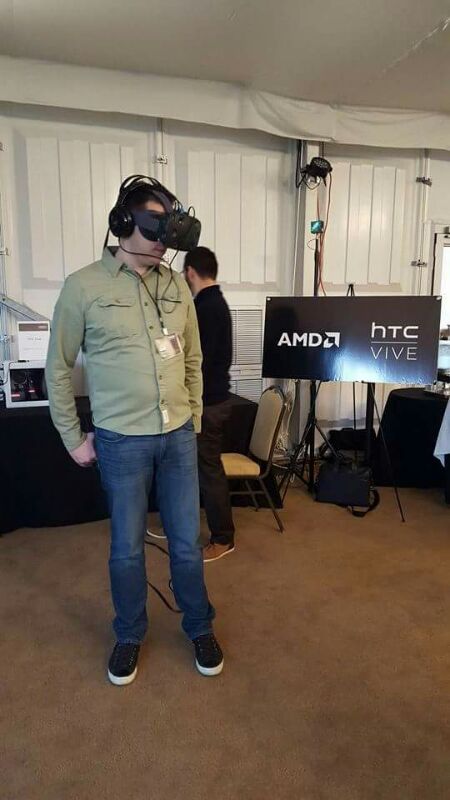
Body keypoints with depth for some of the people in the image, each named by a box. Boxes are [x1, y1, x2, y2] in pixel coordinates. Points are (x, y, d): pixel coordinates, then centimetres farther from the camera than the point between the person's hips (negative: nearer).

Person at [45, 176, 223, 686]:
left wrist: (194, 418, 13)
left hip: (178, 436, 3)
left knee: (187, 541, 13)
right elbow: (58, 368, 0)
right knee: (127, 546, 13)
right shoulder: (84, 286, -7)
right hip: (122, 442, -3)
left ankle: (200, 628, 36)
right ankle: (129, 635, 37)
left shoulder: (176, 285, 5)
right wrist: (73, 437, 1)